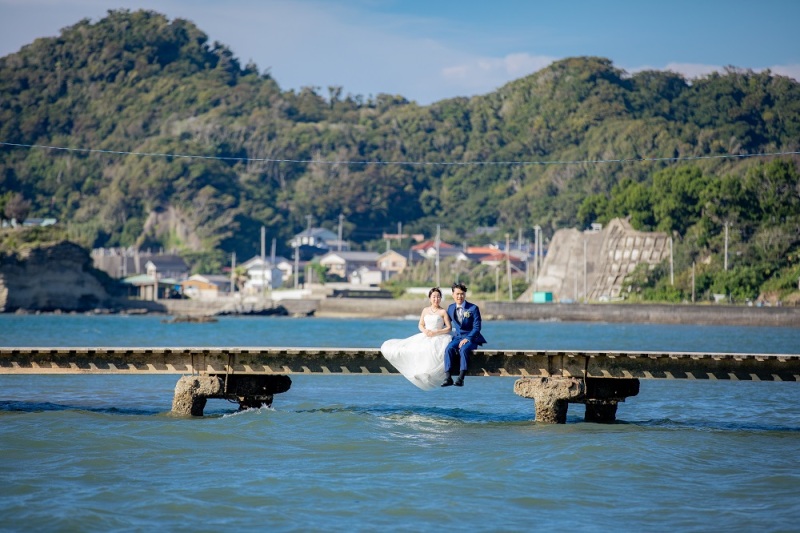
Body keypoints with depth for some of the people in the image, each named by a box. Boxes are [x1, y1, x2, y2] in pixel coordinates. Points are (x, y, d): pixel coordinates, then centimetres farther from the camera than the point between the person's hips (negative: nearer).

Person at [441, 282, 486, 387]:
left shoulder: (473, 308, -4)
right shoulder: (451, 308, 10)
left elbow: (477, 327, -8)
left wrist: (467, 339, -20)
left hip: (471, 338, -4)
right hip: (457, 337, 4)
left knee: (463, 349, -35)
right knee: (449, 349, -28)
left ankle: (461, 378, -42)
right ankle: (448, 377, -35)